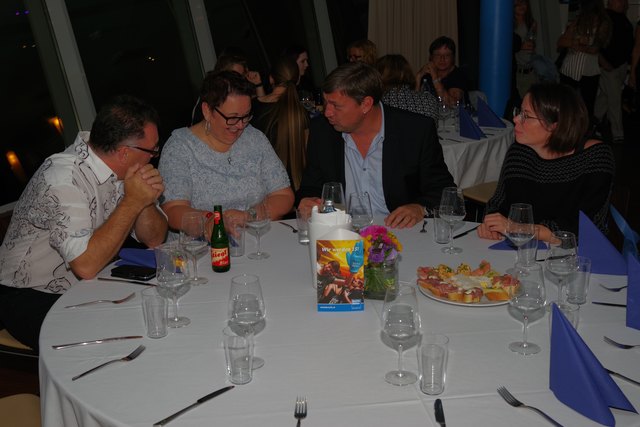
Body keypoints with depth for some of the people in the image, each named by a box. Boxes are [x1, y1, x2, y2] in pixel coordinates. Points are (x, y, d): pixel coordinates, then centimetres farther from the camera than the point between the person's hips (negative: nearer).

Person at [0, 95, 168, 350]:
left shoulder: (121, 167, -2)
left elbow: (154, 240, 3)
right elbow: (86, 265, -33)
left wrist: (147, 202, -18)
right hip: (31, 298, -7)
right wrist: (133, 202, -28)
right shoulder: (63, 179, -25)